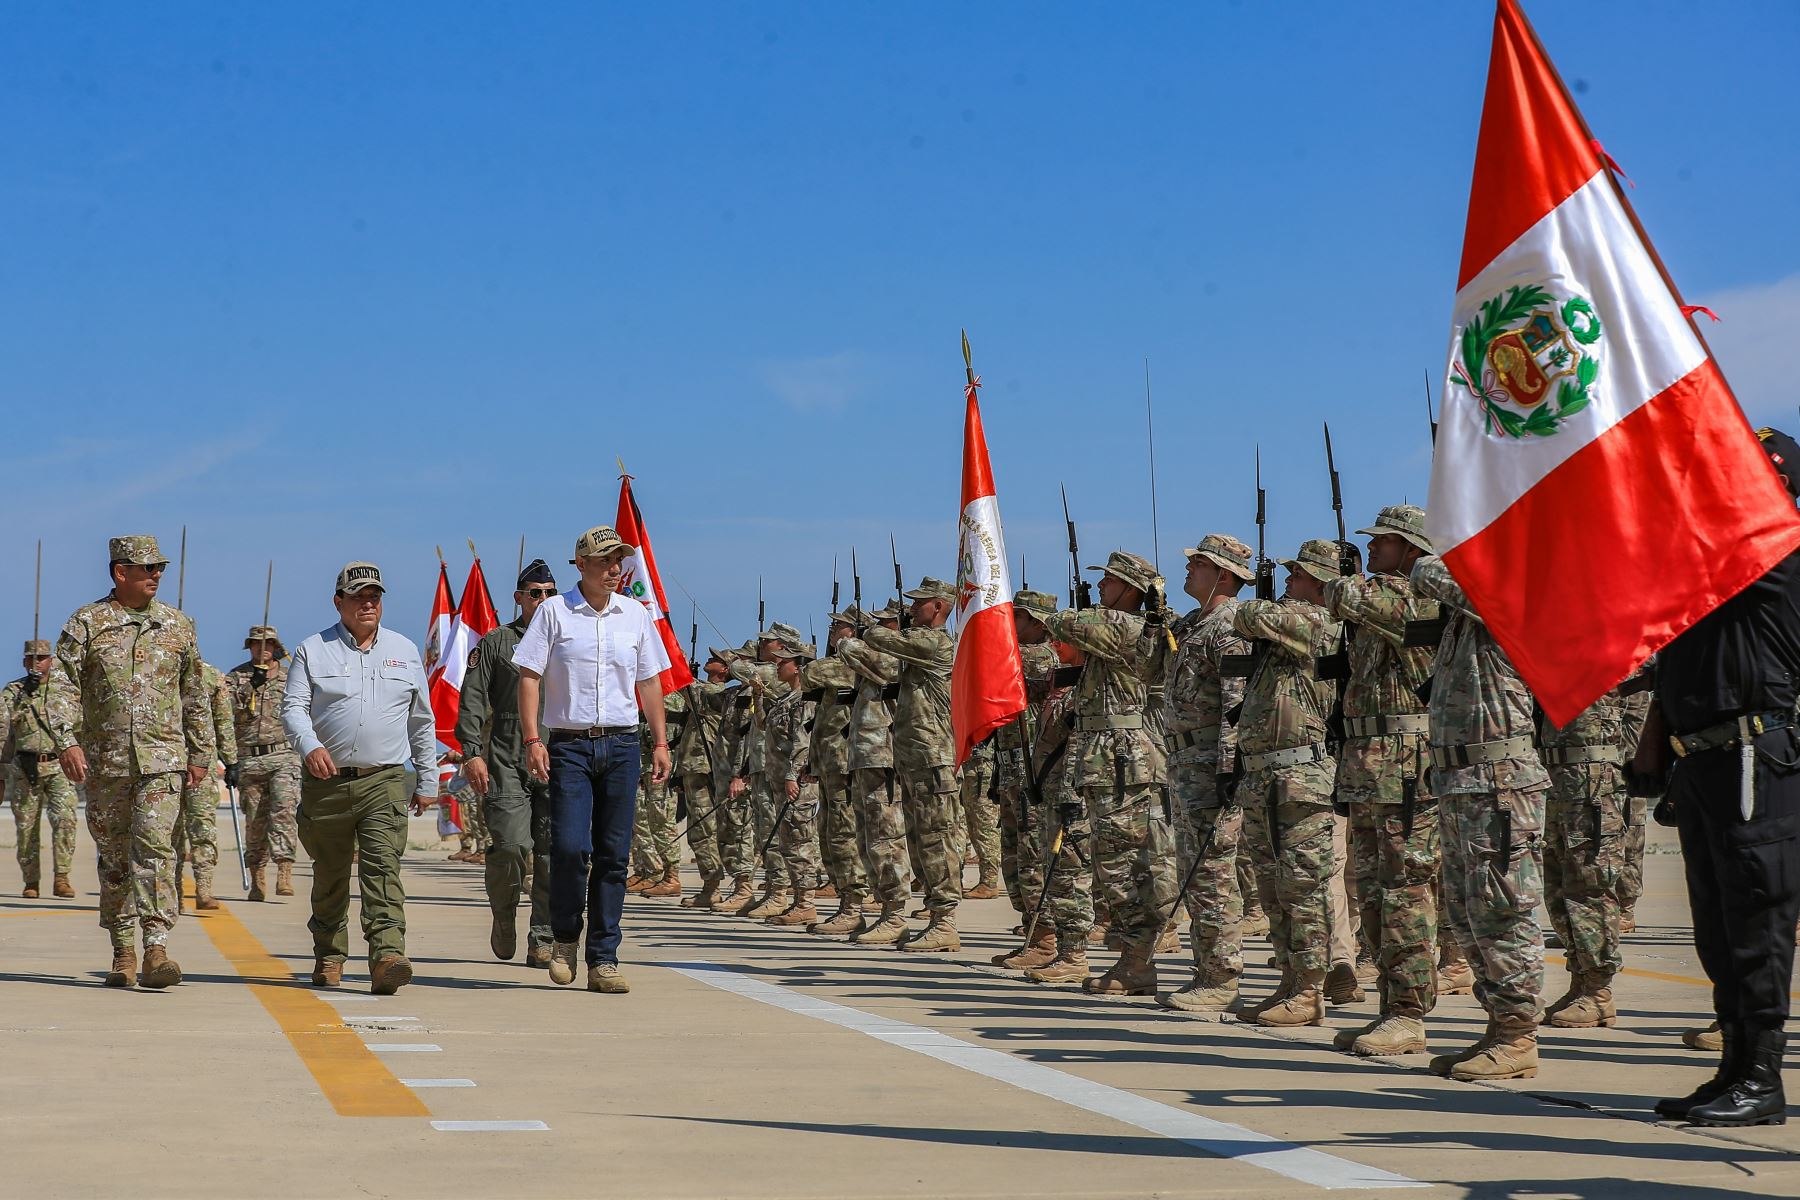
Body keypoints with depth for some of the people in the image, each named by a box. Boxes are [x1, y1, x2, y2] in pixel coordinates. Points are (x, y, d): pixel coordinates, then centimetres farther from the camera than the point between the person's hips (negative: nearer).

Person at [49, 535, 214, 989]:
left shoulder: (177, 625, 9)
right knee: (114, 856, 8)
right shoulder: (86, 624, 3)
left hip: (163, 758, 0)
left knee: (155, 847, -14)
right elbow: (62, 687, -3)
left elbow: (195, 696, 16)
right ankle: (122, 951, 19)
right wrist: (67, 741, -17)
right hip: (105, 762, 0)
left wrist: (200, 754, 14)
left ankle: (156, 951, -20)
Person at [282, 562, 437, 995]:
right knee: (329, 874, 9)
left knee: (383, 868, -15)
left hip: (385, 782, 0)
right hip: (326, 781, 0)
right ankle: (329, 957, 25)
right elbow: (292, 707, -1)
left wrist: (427, 781, 15)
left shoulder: (405, 652, 14)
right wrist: (309, 746, -21)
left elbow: (422, 722, 18)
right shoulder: (313, 651, 7)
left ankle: (387, 958, -26)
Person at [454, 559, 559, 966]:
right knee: (512, 845, -14)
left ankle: (543, 942, 5)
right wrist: (472, 752, -7)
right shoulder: (494, 643, 8)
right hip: (507, 762, -3)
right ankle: (503, 916, 13)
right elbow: (472, 702, 3)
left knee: (553, 853, -2)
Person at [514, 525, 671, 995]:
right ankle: (564, 937, 11)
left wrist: (660, 742, 10)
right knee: (570, 847, -14)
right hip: (569, 744, -3)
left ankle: (603, 960, 6)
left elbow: (650, 681, 17)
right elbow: (529, 676, -1)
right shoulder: (554, 612, 1)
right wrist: (532, 739, -10)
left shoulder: (635, 614, 11)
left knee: (614, 855, 1)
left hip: (621, 745, 3)